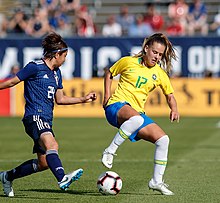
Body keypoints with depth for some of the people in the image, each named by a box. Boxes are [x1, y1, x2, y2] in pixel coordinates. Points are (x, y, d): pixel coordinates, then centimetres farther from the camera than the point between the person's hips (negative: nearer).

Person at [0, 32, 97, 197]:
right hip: (35, 116, -9)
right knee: (51, 145, -34)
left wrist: (84, 99, 23)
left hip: (46, 119, 9)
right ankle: (62, 179, -54)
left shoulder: (56, 73, 20)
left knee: (44, 163, 9)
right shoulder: (35, 67, -4)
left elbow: (60, 99, 26)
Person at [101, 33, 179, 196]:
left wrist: (174, 109, 0)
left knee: (163, 139, -7)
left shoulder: (160, 74, 10)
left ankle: (157, 181, 6)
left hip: (138, 112, 6)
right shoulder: (128, 62, 0)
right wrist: (107, 95, 3)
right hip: (117, 105, -6)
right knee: (136, 119, -41)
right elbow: (109, 74, 16)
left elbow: (169, 95, 21)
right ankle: (110, 151, -29)